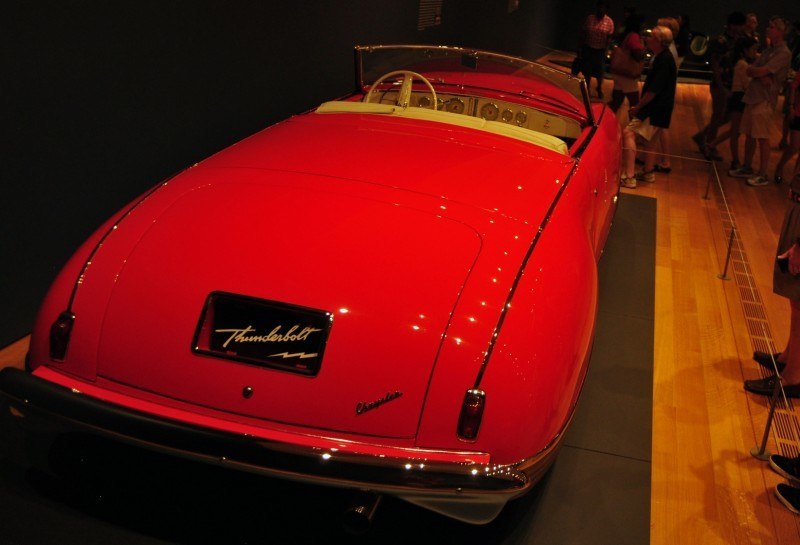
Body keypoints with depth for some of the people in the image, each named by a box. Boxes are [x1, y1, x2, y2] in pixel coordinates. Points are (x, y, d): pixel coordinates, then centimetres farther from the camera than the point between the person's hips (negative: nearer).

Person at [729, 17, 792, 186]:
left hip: (765, 100, -8)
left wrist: (754, 71, 1)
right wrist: (761, 75, -12)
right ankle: (747, 168, 27)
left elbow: (760, 71, -19)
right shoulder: (768, 50, 16)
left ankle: (763, 175, 2)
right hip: (752, 96, 8)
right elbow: (750, 71, 8)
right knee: (749, 136, 15)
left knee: (762, 139, -5)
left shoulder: (783, 53, -12)